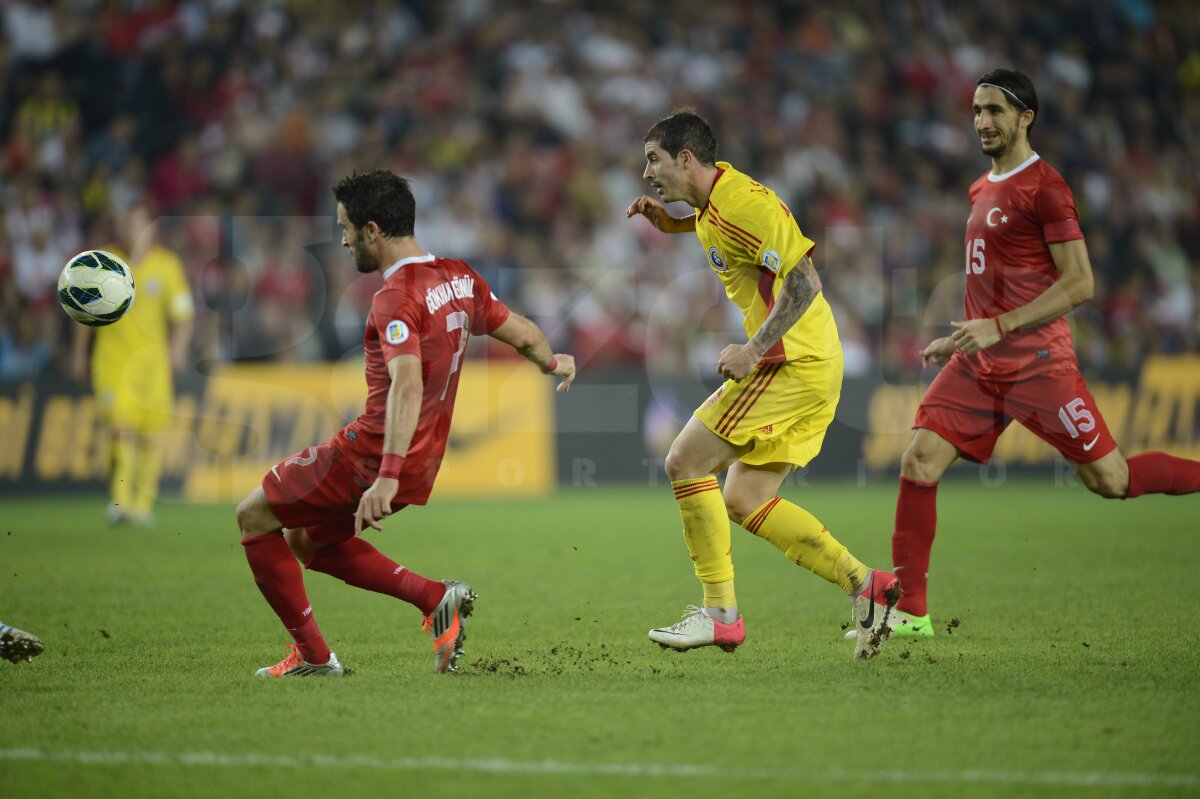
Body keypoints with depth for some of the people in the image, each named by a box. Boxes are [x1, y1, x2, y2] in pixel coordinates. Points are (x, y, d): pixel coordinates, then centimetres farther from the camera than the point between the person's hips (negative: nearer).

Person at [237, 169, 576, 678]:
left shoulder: (396, 298, -19)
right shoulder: (459, 278, 7)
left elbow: (408, 385, -33)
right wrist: (553, 363, 42)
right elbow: (524, 335, 18)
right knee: (308, 541, 23)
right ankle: (436, 597, 9)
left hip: (370, 455, -9)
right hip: (423, 467, 9)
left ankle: (312, 654, 4)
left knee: (254, 516, 6)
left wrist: (388, 476, -42)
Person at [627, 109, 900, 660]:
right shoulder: (712, 205, 14)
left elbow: (804, 282, -22)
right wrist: (665, 221, 18)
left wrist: (755, 349, -24)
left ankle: (721, 613, -8)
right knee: (743, 501, 8)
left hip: (796, 362, -10)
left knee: (685, 461, -10)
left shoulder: (742, 203, -16)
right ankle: (862, 583, 7)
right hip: (811, 367, 10)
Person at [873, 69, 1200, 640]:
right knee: (919, 461, -8)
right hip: (980, 363, 7)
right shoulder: (982, 189, 17)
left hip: (1037, 361, -7)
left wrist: (999, 326, -21)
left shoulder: (1043, 187, -10)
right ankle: (910, 612, -5)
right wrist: (961, 339, 20)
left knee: (1110, 480, -3)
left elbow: (1079, 283, -16)